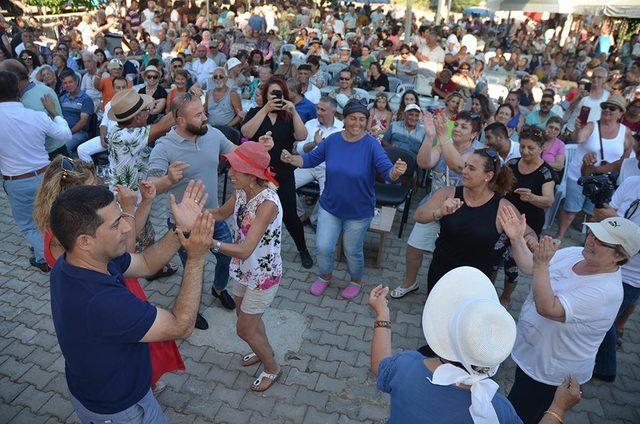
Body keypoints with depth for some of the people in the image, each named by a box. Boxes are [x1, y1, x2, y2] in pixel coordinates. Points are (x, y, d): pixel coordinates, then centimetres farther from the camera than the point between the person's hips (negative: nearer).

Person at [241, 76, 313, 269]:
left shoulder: (289, 116, 3)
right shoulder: (255, 112, 1)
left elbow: (302, 136, -13)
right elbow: (246, 133, -19)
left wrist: (294, 111, -22)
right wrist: (266, 109, -24)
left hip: (283, 175, 0)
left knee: (289, 215, 3)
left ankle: (303, 250, 25)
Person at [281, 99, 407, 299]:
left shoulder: (371, 145, -19)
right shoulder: (332, 140, -8)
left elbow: (388, 172, -27)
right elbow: (310, 159, 2)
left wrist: (396, 171, -50)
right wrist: (291, 159, -17)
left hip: (359, 211, -3)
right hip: (330, 206, 3)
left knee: (352, 251, 13)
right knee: (323, 247, 7)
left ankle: (356, 281, 44)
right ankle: (325, 276, 39)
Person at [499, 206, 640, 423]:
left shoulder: (606, 291, -31)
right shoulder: (573, 253, -8)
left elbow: (548, 308, -37)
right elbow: (528, 266, -3)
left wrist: (542, 264, -42)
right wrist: (517, 238, -19)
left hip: (551, 374, -7)